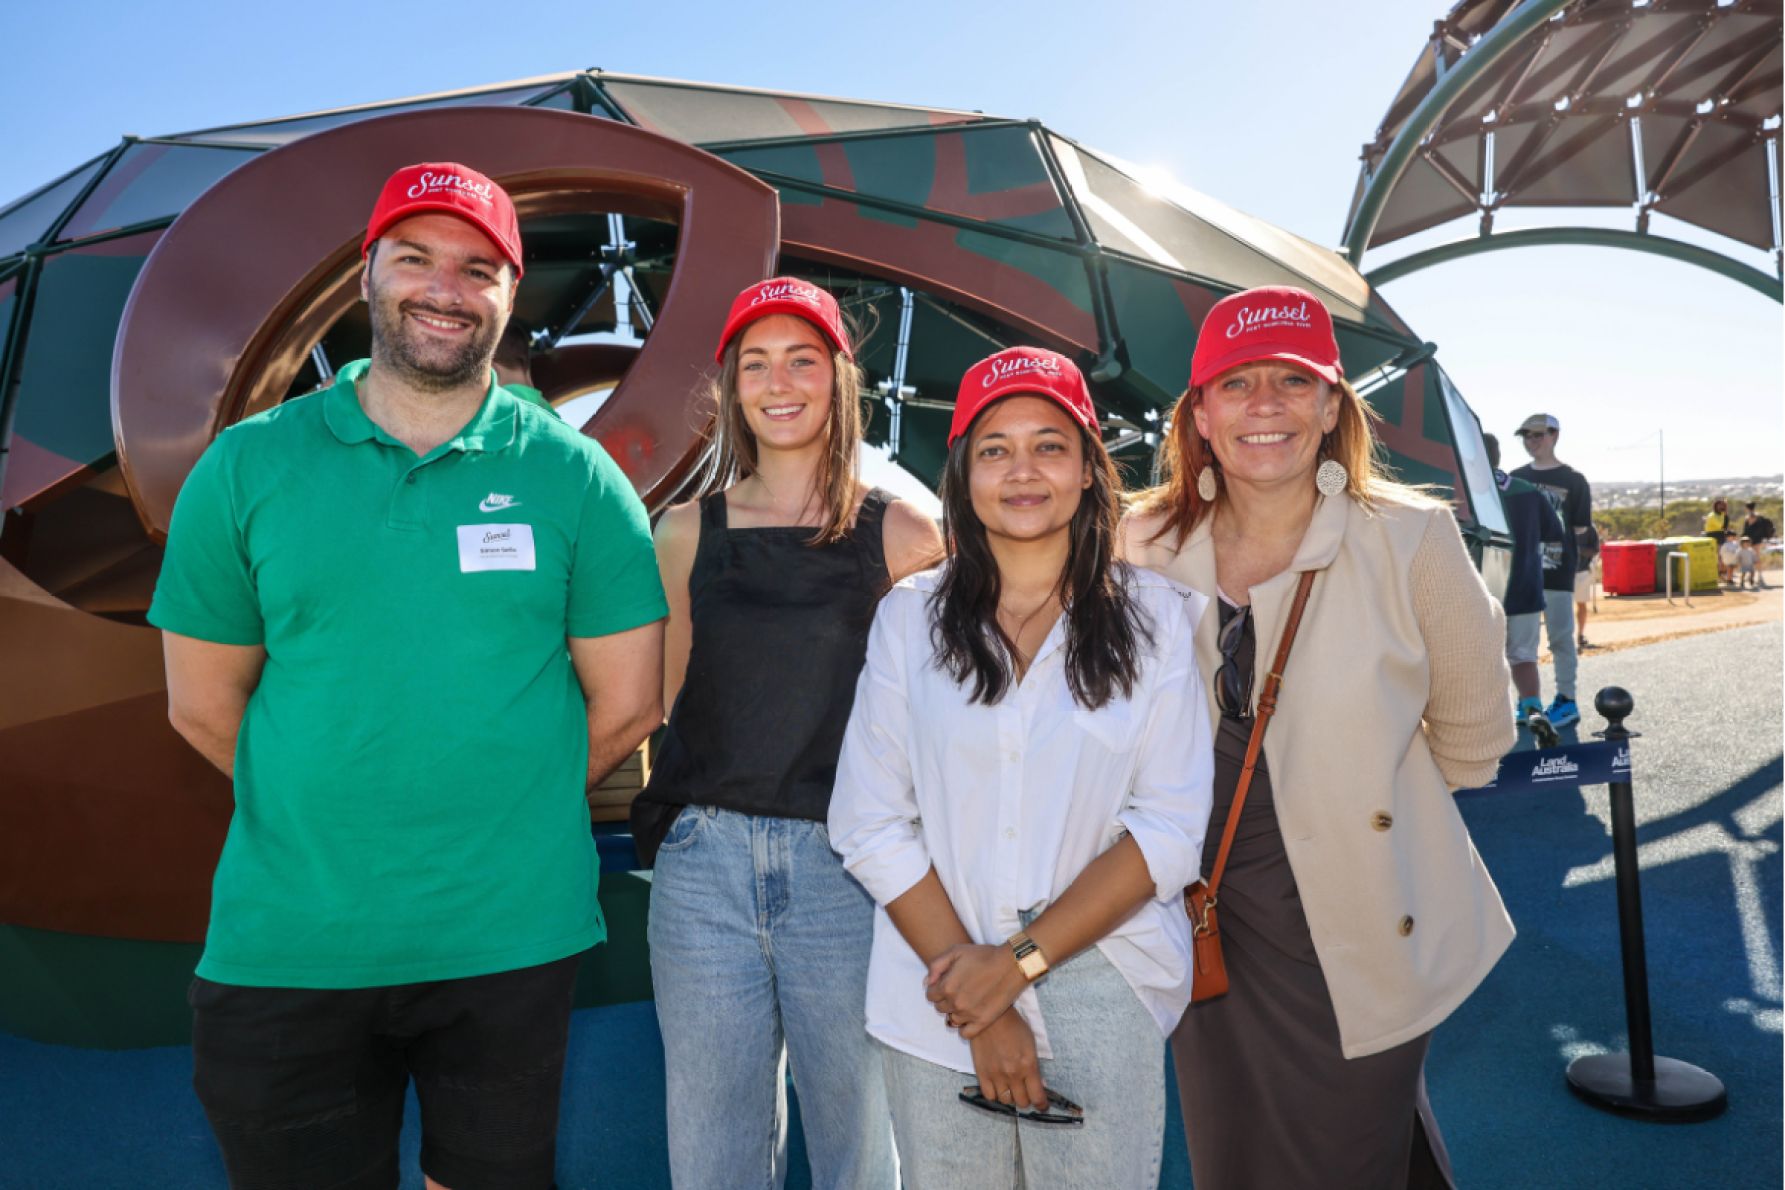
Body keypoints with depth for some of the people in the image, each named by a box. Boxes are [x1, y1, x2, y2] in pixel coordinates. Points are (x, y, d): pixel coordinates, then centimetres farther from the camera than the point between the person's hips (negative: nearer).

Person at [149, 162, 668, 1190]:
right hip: (281, 944, 1)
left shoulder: (575, 476, -4)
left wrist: (501, 812, 4)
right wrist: (325, 816, 8)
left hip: (510, 939, 0)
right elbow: (204, 705, 5)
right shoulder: (247, 466, 0)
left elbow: (625, 706, -2)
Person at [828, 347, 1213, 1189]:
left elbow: (1169, 828, -5)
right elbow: (869, 822, -2)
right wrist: (981, 1014, -8)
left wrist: (1020, 960, -12)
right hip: (937, 1002, 1)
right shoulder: (909, 616, 2)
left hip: (1101, 1001, 0)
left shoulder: (1154, 615, 0)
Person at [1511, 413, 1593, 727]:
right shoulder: (1516, 478, 11)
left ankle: (1567, 700, 8)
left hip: (1557, 572, -4)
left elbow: (1581, 530, 0)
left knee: (1561, 637, 0)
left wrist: (1582, 570, -5)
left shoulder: (1573, 481, 0)